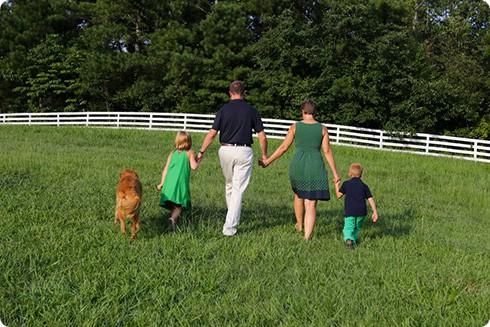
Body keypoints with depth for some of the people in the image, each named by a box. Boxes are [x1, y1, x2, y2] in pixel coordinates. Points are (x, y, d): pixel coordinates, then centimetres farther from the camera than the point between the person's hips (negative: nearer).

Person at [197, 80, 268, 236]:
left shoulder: (223, 109, 1)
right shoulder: (251, 110, 1)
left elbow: (212, 134, -4)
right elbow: (262, 137, 0)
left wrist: (202, 152, 3)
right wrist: (264, 155, 13)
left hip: (225, 150, 2)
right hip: (244, 152, -2)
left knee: (229, 185, 23)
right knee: (238, 189, 0)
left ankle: (232, 217, 36)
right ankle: (229, 226, -5)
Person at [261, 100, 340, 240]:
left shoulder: (295, 127, 1)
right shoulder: (322, 128, 3)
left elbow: (283, 147, 0)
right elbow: (327, 151, -1)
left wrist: (268, 161, 11)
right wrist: (335, 173, 4)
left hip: (298, 166, 1)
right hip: (315, 167, -1)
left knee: (299, 194, 28)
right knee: (311, 204, 3)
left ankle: (299, 224, 42)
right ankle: (307, 235, -7)